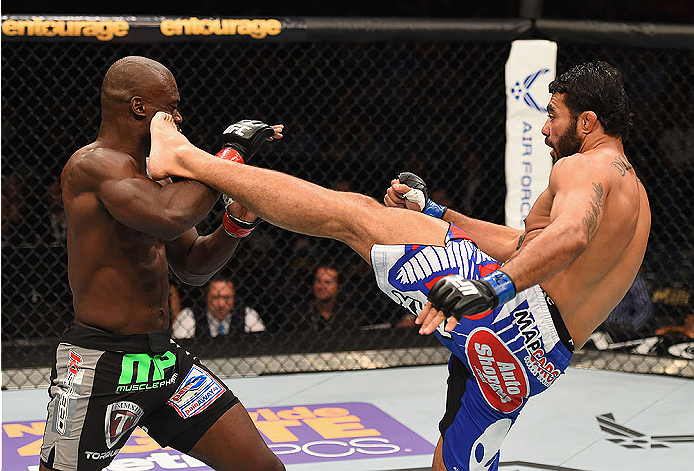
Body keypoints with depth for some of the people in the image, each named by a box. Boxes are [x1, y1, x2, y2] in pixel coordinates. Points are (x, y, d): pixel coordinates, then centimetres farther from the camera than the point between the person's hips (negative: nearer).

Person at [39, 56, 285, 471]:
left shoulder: (153, 175, 13)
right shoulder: (93, 165, -15)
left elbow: (193, 267, 20)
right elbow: (169, 218, -34)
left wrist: (236, 225, 1)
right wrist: (233, 151, -21)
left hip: (164, 357, 8)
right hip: (100, 364, -8)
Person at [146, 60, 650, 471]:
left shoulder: (587, 165, 0)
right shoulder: (635, 195, 31)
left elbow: (571, 235, -26)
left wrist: (490, 288, -41)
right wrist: (432, 212, 37)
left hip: (508, 311, -9)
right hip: (540, 358, 9)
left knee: (350, 213, -5)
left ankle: (188, 159, -4)